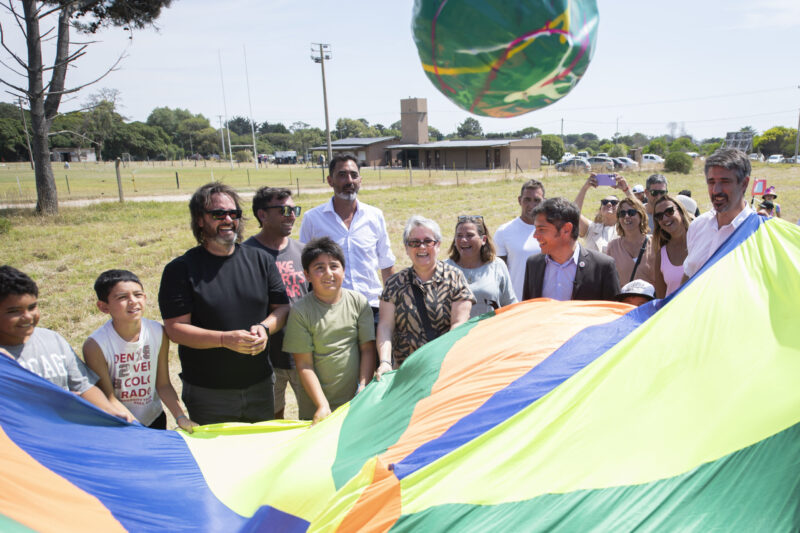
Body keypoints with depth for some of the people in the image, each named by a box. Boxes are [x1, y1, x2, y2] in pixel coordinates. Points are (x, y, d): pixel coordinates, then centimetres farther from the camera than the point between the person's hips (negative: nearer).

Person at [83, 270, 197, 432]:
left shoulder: (158, 333, -10)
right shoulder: (95, 345, -21)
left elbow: (163, 384, -4)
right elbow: (109, 398, -16)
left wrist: (181, 417, -14)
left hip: (155, 420, 3)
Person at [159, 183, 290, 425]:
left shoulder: (261, 260, 5)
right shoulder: (181, 269, -6)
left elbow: (283, 307, 8)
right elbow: (176, 329, -10)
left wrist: (265, 328, -13)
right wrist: (225, 339, -23)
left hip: (260, 386, 4)